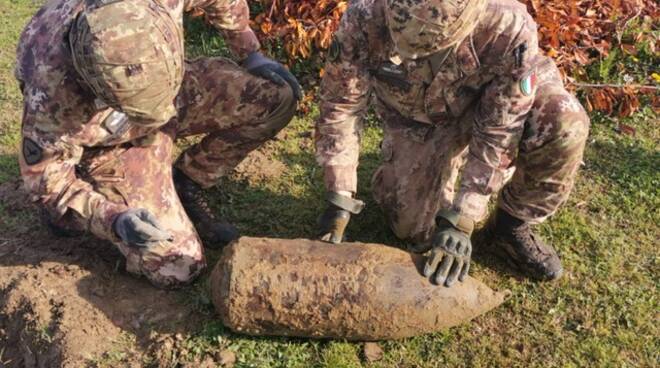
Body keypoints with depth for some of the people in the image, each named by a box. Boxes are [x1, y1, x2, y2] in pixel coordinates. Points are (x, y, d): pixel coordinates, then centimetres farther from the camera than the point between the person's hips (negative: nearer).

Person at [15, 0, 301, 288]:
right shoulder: (54, 94, -39)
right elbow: (46, 180, -23)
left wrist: (250, 55, -5)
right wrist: (115, 220, -38)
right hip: (110, 143, -4)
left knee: (277, 97, -13)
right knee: (176, 266, -11)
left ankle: (185, 185, 5)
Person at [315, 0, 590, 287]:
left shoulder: (507, 27, -39)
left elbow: (499, 134, -30)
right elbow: (340, 105, -22)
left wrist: (459, 221, -31)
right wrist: (339, 200, -23)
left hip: (491, 102, 0)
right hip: (414, 117, 1)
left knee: (565, 124, -30)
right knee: (415, 230, -8)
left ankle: (512, 226, -3)